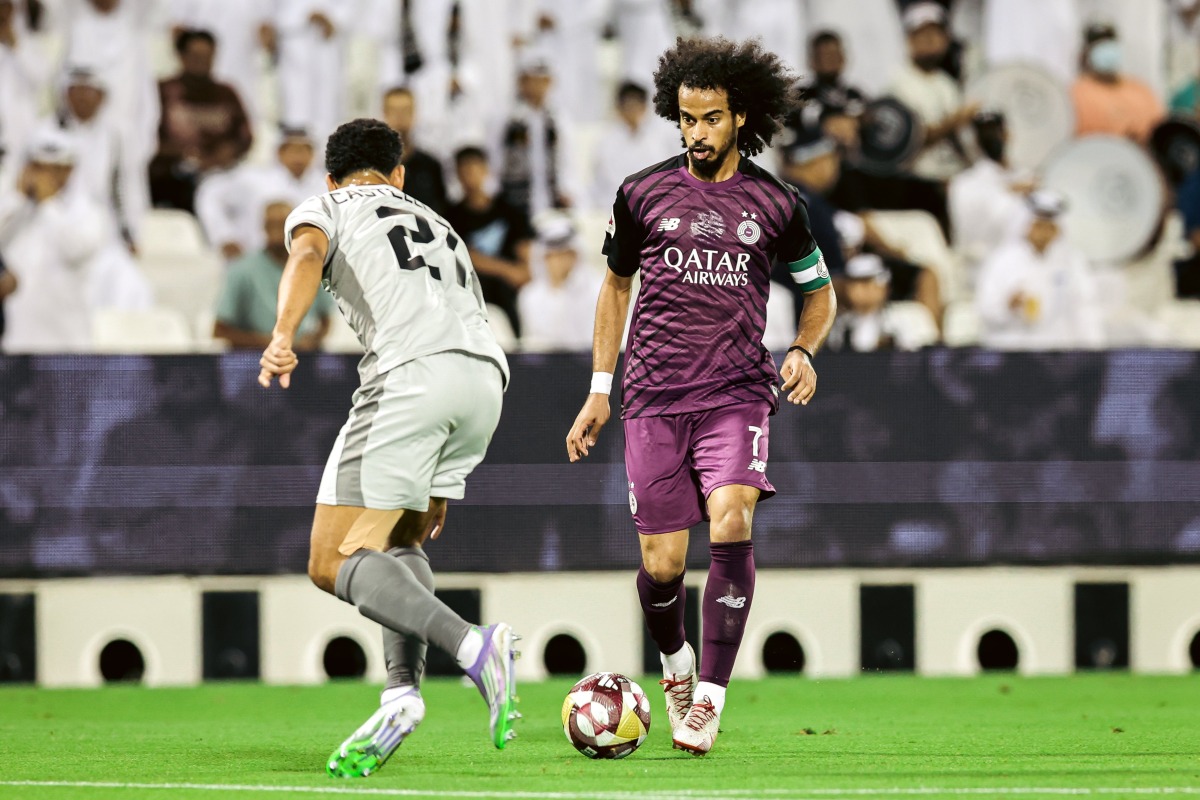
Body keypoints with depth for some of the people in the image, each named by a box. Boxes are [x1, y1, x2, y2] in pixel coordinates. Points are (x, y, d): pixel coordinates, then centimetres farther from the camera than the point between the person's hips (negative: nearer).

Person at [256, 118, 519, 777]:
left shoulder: (323, 208, 20)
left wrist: (283, 335, -24)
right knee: (400, 541, 23)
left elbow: (308, 257, -5)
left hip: (410, 373, -6)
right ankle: (402, 689, 0)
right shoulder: (439, 227, 38)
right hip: (486, 375, 6)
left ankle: (470, 645, -27)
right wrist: (435, 485, 44)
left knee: (334, 563, -5)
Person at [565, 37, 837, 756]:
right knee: (662, 564, -3)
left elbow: (820, 292, 18)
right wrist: (599, 391, 14)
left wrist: (804, 350, -2)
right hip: (655, 398, 1)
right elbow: (616, 285, 18)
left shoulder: (776, 204, 4)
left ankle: (709, 698, -21)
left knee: (731, 518, -26)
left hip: (737, 392, -1)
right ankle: (676, 662, 30)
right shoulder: (643, 194, 5)